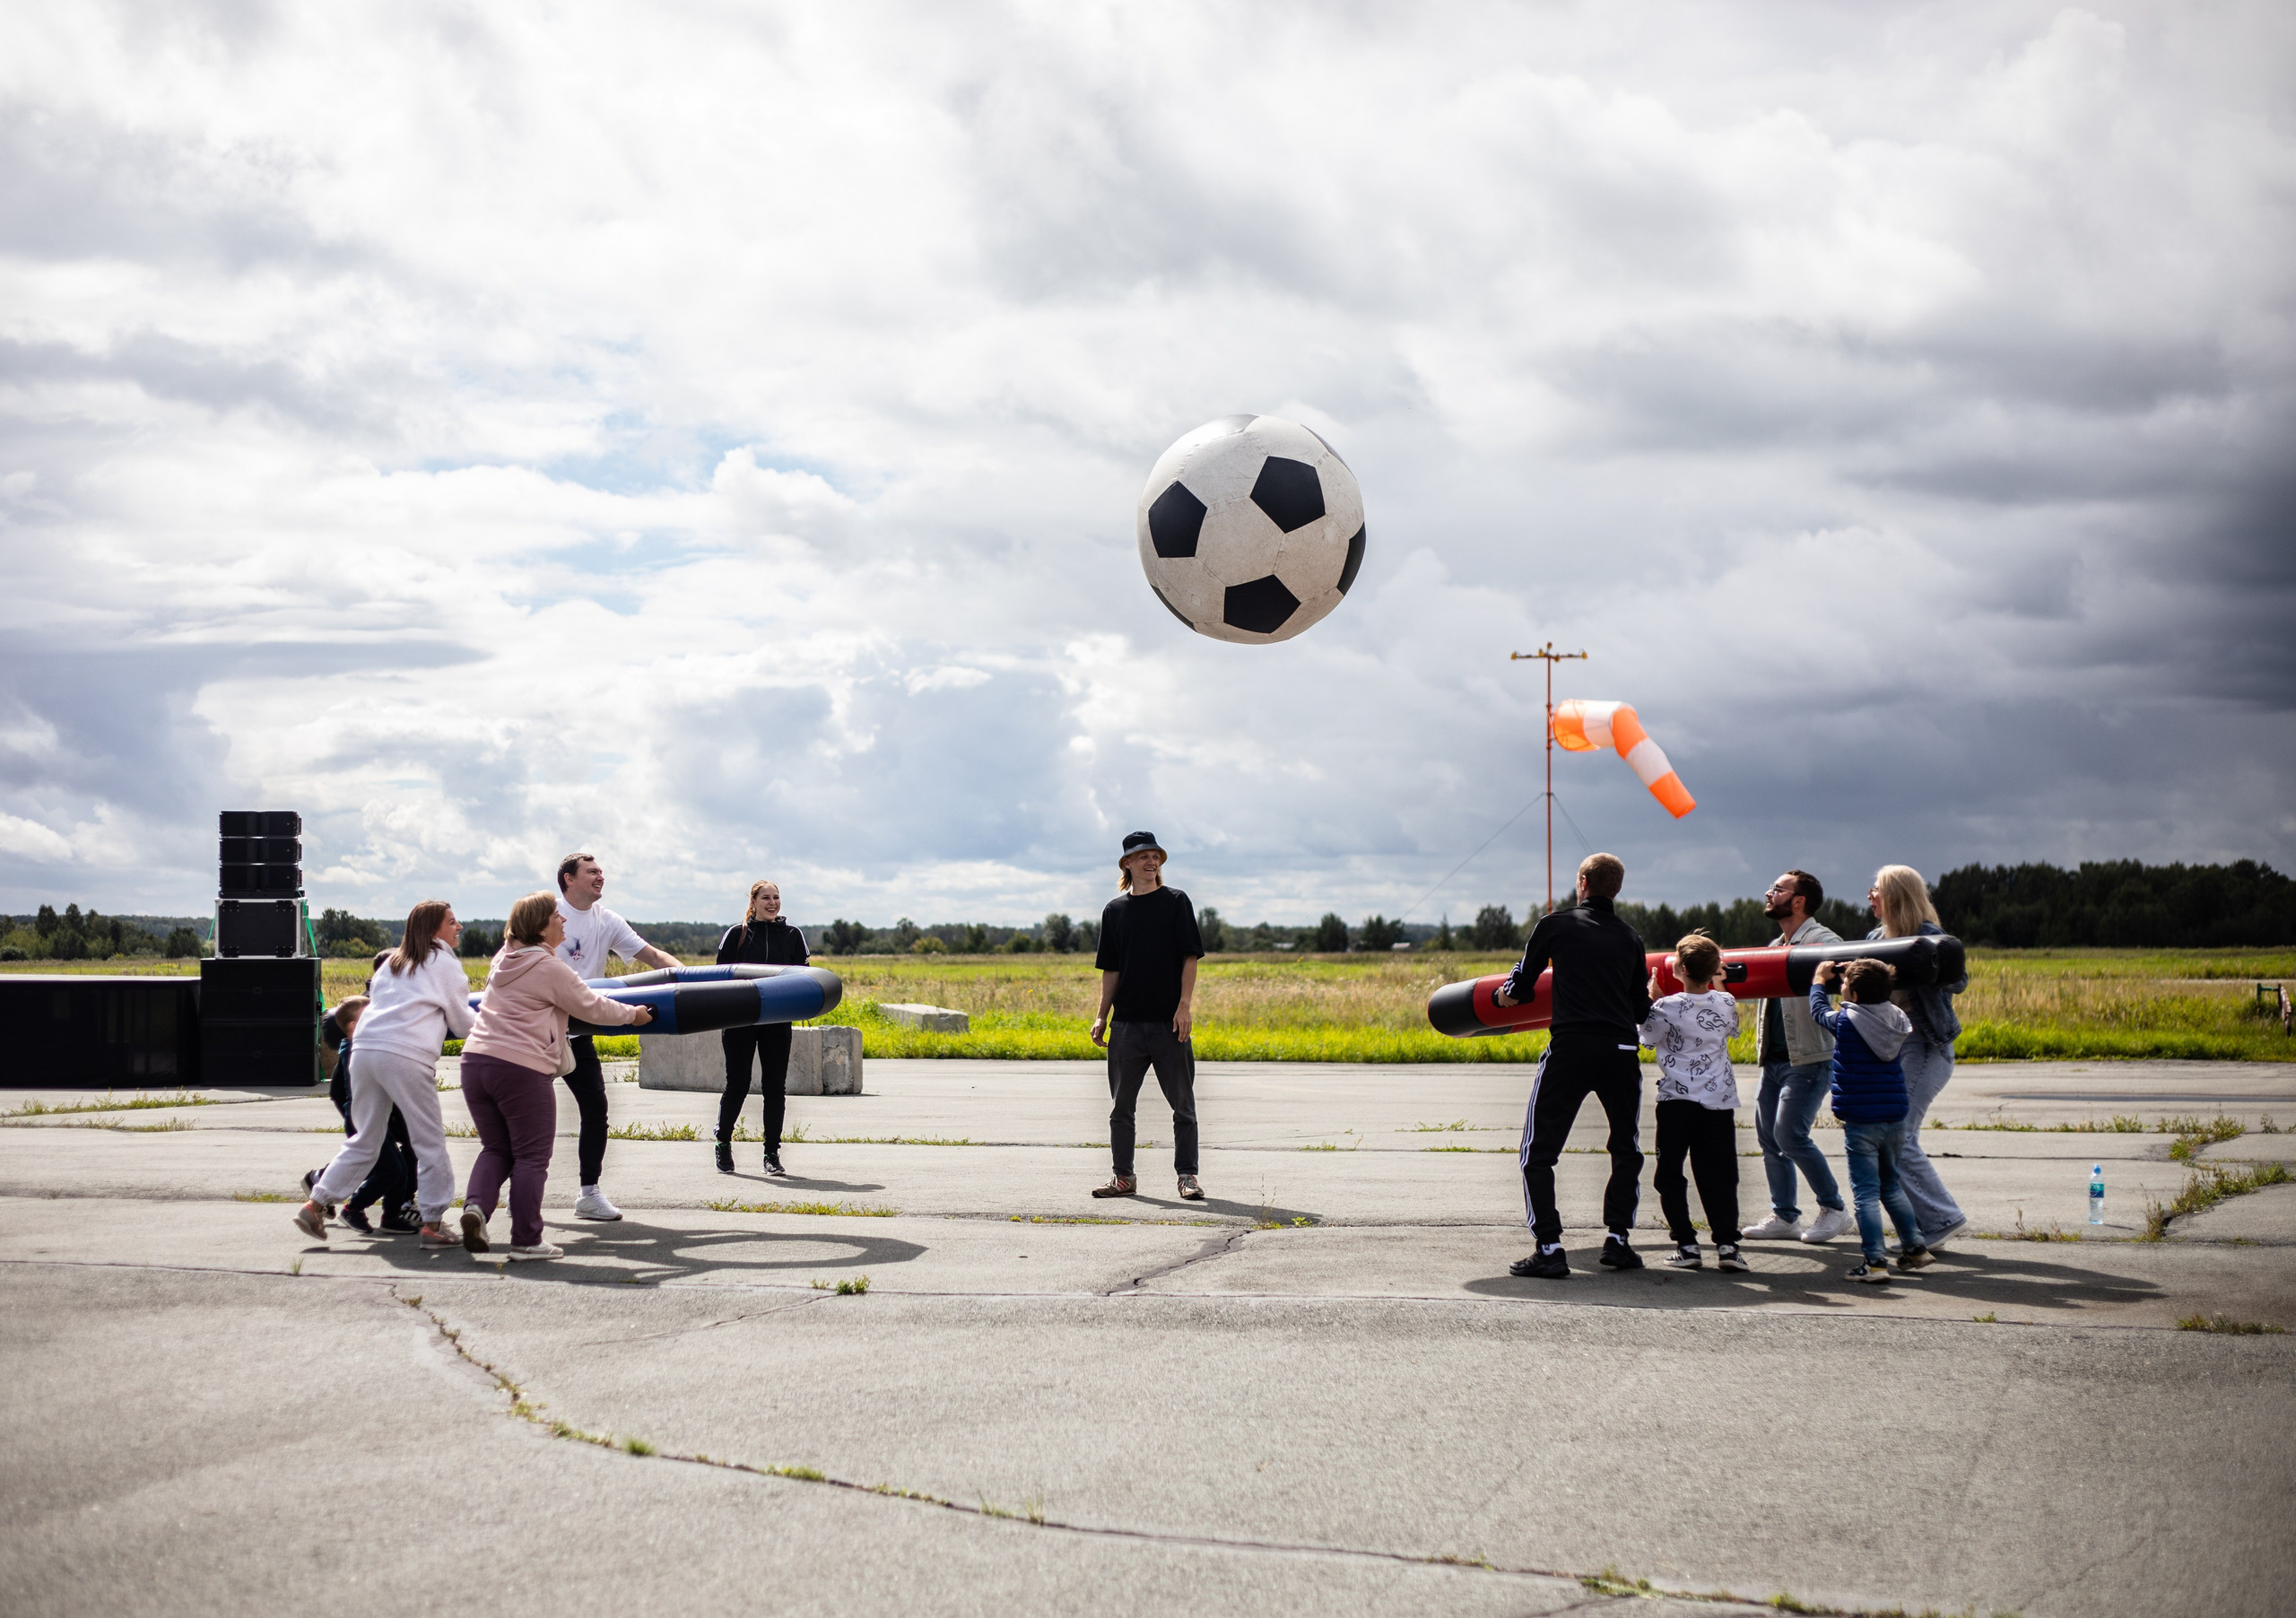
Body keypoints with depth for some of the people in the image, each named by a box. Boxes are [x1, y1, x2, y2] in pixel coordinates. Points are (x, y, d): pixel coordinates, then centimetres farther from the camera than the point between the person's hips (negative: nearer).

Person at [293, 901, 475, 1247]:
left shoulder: (391, 962, 26)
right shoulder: (444, 964, 9)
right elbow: (462, 1023, 11)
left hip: (364, 1051, 6)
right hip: (406, 1057, -6)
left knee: (363, 1141, 16)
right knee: (430, 1141, 2)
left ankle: (315, 1205, 10)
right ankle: (432, 1223, 0)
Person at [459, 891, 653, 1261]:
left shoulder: (504, 958, 16)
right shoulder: (550, 969, -9)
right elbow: (591, 1007, -1)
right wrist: (632, 1015, 16)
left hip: (476, 1060, 7)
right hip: (522, 1068, -7)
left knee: (496, 1149, 16)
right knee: (532, 1156, 2)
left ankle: (476, 1206, -9)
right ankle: (526, 1240, 3)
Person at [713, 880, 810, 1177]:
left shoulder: (792, 936, 8)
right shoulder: (736, 935, 2)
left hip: (777, 1022, 2)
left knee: (774, 1087, 2)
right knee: (737, 1085, 0)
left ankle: (772, 1153, 9)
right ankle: (723, 1143, 21)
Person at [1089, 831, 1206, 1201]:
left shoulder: (1176, 902, 2)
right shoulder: (1115, 910, 10)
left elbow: (1190, 957, -1)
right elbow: (1111, 969, 13)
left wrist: (1184, 1005, -11)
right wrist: (1102, 1017, 7)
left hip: (1169, 1022, -3)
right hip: (1126, 1023, 3)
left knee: (1183, 1104, 0)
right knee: (1121, 1105, 5)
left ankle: (1187, 1175, 6)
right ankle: (1124, 1178, 14)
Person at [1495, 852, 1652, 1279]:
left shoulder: (1555, 925, 7)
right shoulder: (1631, 938, 15)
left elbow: (1518, 991, 15)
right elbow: (1642, 1009, 18)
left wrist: (1507, 994, 38)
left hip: (1570, 1047, -3)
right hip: (1621, 1050, 3)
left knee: (1539, 1151, 4)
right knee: (1627, 1150, 23)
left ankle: (1549, 1248, -4)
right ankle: (1617, 1237, 15)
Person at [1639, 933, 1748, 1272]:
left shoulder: (1668, 1008, -12)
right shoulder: (1726, 1004, -1)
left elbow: (1648, 1034, 5)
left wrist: (1653, 998, 15)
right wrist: (1715, 986, 29)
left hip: (1677, 1101, -3)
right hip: (1719, 1101, 3)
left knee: (1669, 1175, 8)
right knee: (1718, 1177, 7)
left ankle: (1686, 1245, 2)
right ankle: (1727, 1244, -3)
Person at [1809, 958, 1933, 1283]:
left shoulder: (1845, 1022, -11)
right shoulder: (1898, 1021, 3)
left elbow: (1817, 1011, 10)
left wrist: (1820, 979, 26)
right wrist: (1852, 979, 31)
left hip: (1860, 1122, -6)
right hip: (1894, 1118, 6)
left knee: (1866, 1192, -5)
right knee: (1891, 1185, 22)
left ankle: (1875, 1261, -10)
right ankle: (1915, 1247, 24)